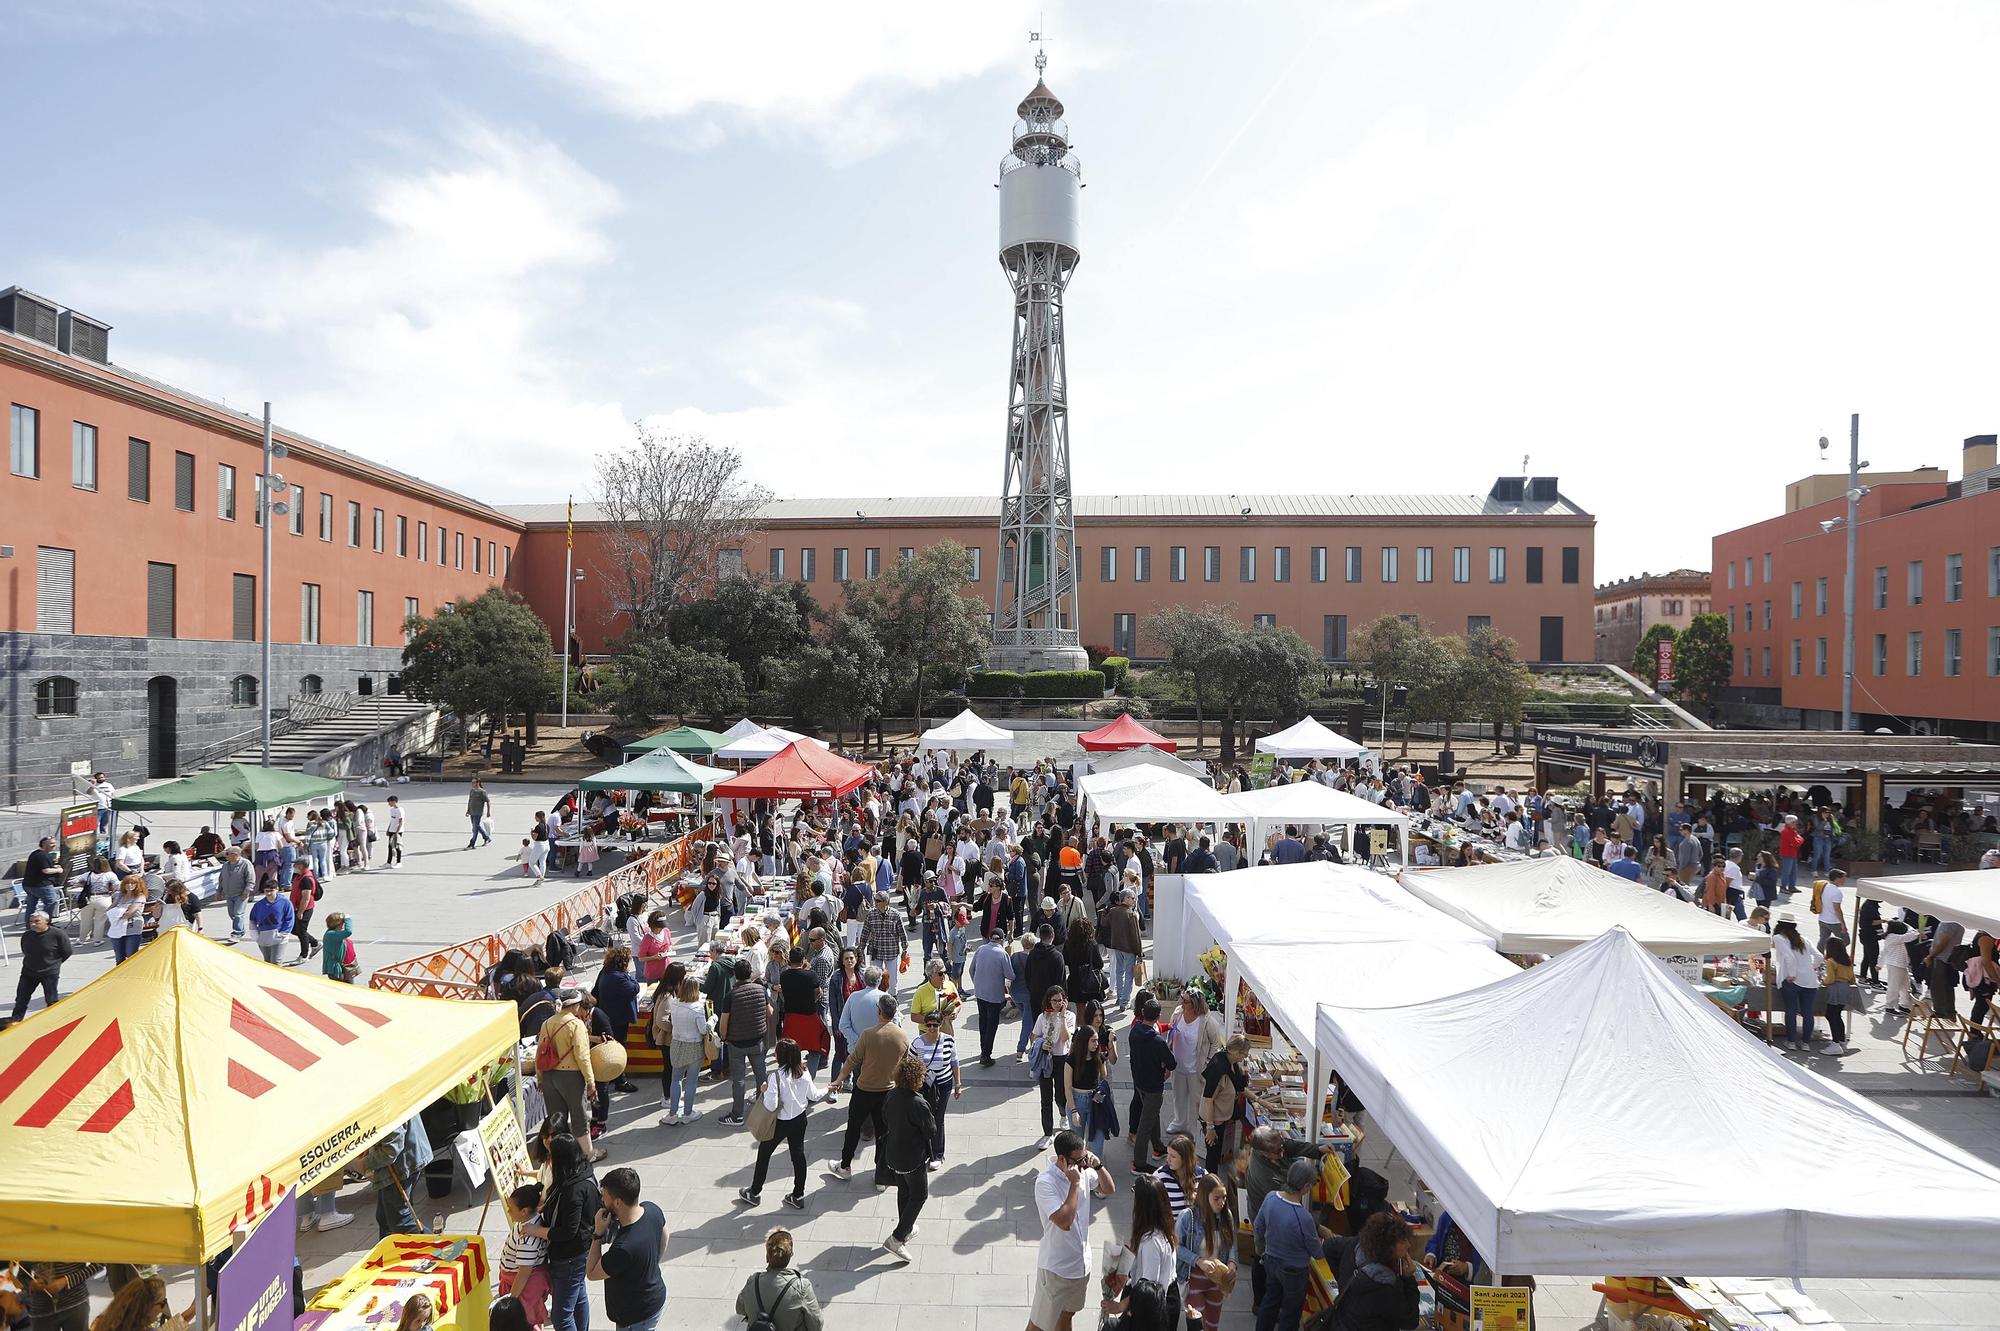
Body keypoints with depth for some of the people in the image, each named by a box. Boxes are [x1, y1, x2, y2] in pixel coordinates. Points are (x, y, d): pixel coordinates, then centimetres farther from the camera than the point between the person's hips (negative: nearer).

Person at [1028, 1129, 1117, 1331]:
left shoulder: (1083, 1171, -9)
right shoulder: (1045, 1183, -29)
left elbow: (1109, 1189, 4)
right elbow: (1064, 1221, -36)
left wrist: (1098, 1165, -14)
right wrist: (1075, 1183, -34)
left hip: (1081, 1261, 6)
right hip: (1056, 1267, -6)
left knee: (1067, 1314, 28)